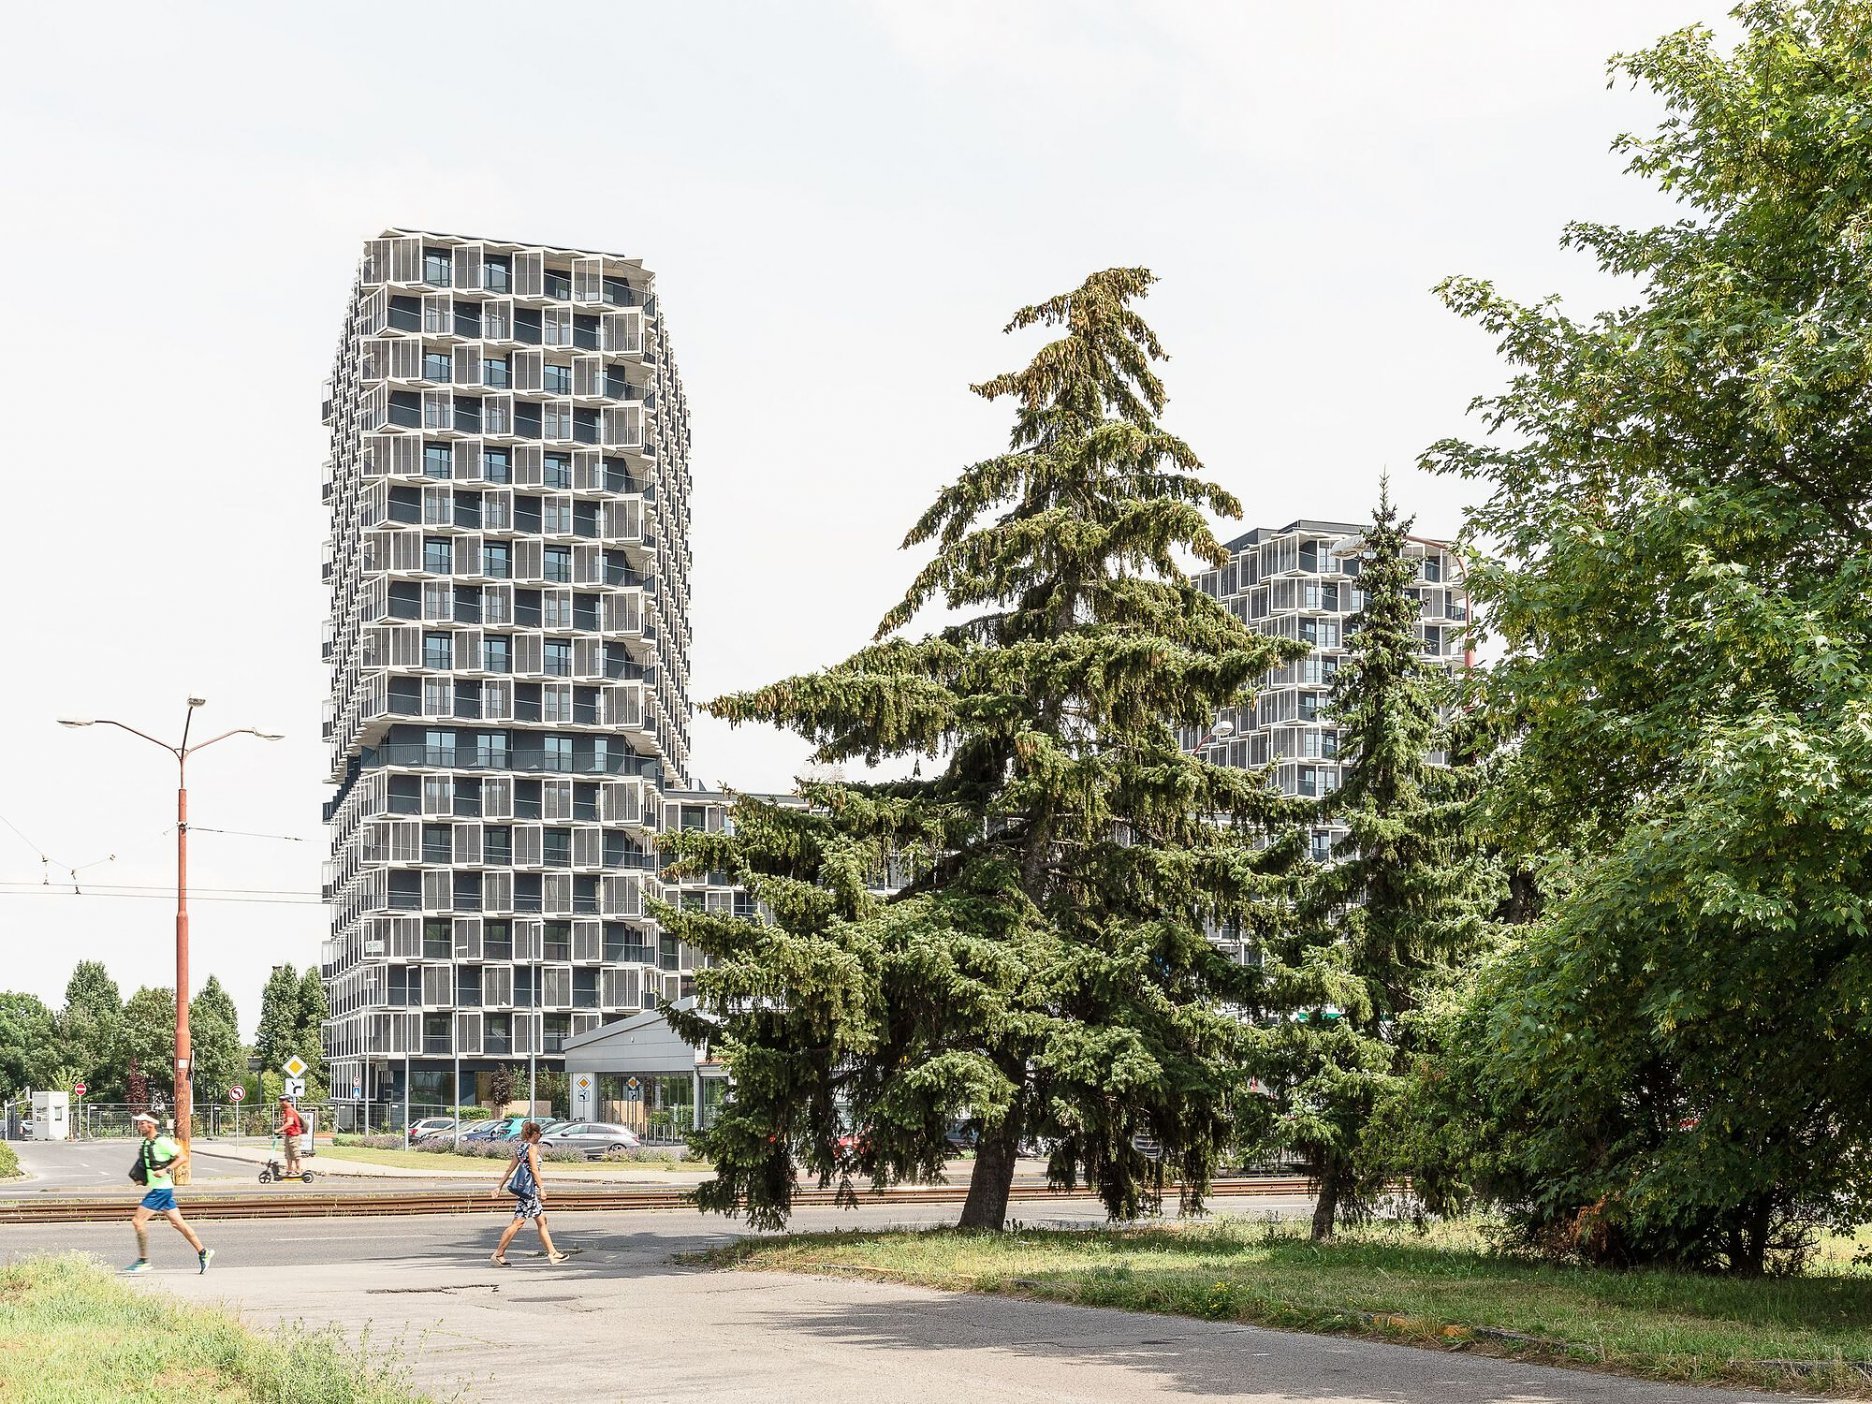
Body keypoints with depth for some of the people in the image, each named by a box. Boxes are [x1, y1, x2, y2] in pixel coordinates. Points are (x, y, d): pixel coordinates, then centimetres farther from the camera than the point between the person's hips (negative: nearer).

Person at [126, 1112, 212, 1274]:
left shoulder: (162, 1142, -15)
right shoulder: (146, 1143, 13)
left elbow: (183, 1157, -16)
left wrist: (165, 1171, -23)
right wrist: (142, 1178, 10)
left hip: (161, 1189, -9)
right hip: (154, 1188, 9)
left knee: (138, 1221, -10)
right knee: (178, 1223, 11)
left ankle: (143, 1261, -3)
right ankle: (203, 1253, 16)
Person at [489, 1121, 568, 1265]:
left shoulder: (521, 1147, 15)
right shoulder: (532, 1147, -10)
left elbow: (510, 1169, 15)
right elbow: (534, 1169, -17)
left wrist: (500, 1186, 15)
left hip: (530, 1190, 10)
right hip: (527, 1187, -10)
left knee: (541, 1221, 12)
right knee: (518, 1222, -9)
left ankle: (552, 1253, 14)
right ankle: (498, 1254, -8)